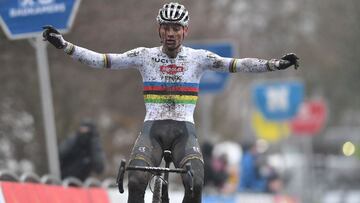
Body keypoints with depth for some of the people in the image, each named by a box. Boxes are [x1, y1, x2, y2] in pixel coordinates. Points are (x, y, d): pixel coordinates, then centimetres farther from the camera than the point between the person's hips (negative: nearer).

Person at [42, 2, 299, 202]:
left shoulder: (198, 57, 5)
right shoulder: (145, 56, 5)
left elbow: (237, 64, -3)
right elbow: (101, 60, 1)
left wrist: (275, 64, -16)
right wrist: (64, 45, -8)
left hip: (184, 131, 0)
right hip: (152, 129, 0)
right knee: (136, 182, -26)